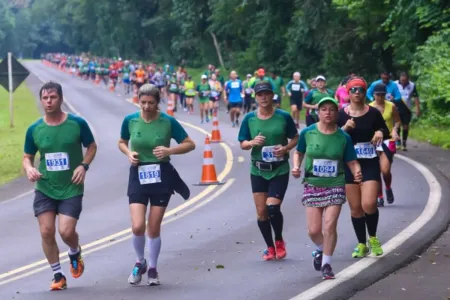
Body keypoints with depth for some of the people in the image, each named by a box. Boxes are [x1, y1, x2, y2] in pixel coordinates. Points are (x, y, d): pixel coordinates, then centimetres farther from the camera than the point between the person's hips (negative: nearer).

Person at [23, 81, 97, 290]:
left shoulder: (77, 123, -8)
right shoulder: (34, 130, -2)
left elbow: (92, 146, 6)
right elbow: (27, 157, 10)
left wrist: (83, 166, -11)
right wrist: (29, 169, -13)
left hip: (71, 189, -2)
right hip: (44, 189, 2)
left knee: (66, 232, -11)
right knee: (46, 232, -3)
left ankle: (75, 253, 26)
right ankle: (58, 275, 14)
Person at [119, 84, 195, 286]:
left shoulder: (168, 122, -9)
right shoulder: (130, 120, -3)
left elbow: (190, 144, -2)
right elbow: (122, 142, 15)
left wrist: (169, 150, -19)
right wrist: (128, 153, -7)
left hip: (161, 177, -1)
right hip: (138, 176, 1)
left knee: (154, 228, 5)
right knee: (137, 227, -11)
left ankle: (152, 269, 25)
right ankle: (140, 263, 17)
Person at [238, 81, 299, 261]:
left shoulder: (283, 117, -5)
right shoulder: (249, 118, 0)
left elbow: (295, 138, 5)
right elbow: (242, 144, 5)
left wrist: (285, 148, -15)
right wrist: (253, 142, -17)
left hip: (280, 170, -3)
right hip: (258, 170, 3)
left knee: (272, 207, -15)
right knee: (261, 211, 4)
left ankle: (279, 241, 12)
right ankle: (270, 247, 23)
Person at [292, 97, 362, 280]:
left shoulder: (343, 137, -4)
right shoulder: (308, 133, -4)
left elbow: (351, 162, -1)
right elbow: (299, 153, 11)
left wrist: (357, 173, -21)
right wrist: (296, 167, -7)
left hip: (335, 185, -1)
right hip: (312, 185, 1)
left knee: (330, 226, -10)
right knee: (313, 229, -1)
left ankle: (326, 264, 6)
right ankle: (321, 249, 34)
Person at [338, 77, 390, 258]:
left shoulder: (373, 113, 0)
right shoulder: (341, 115, 1)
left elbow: (385, 133, 8)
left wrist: (380, 133, -14)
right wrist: (344, 128, -18)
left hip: (370, 163, -1)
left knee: (369, 204, -15)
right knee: (355, 207, 5)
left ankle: (373, 238, 11)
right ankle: (361, 244, 20)